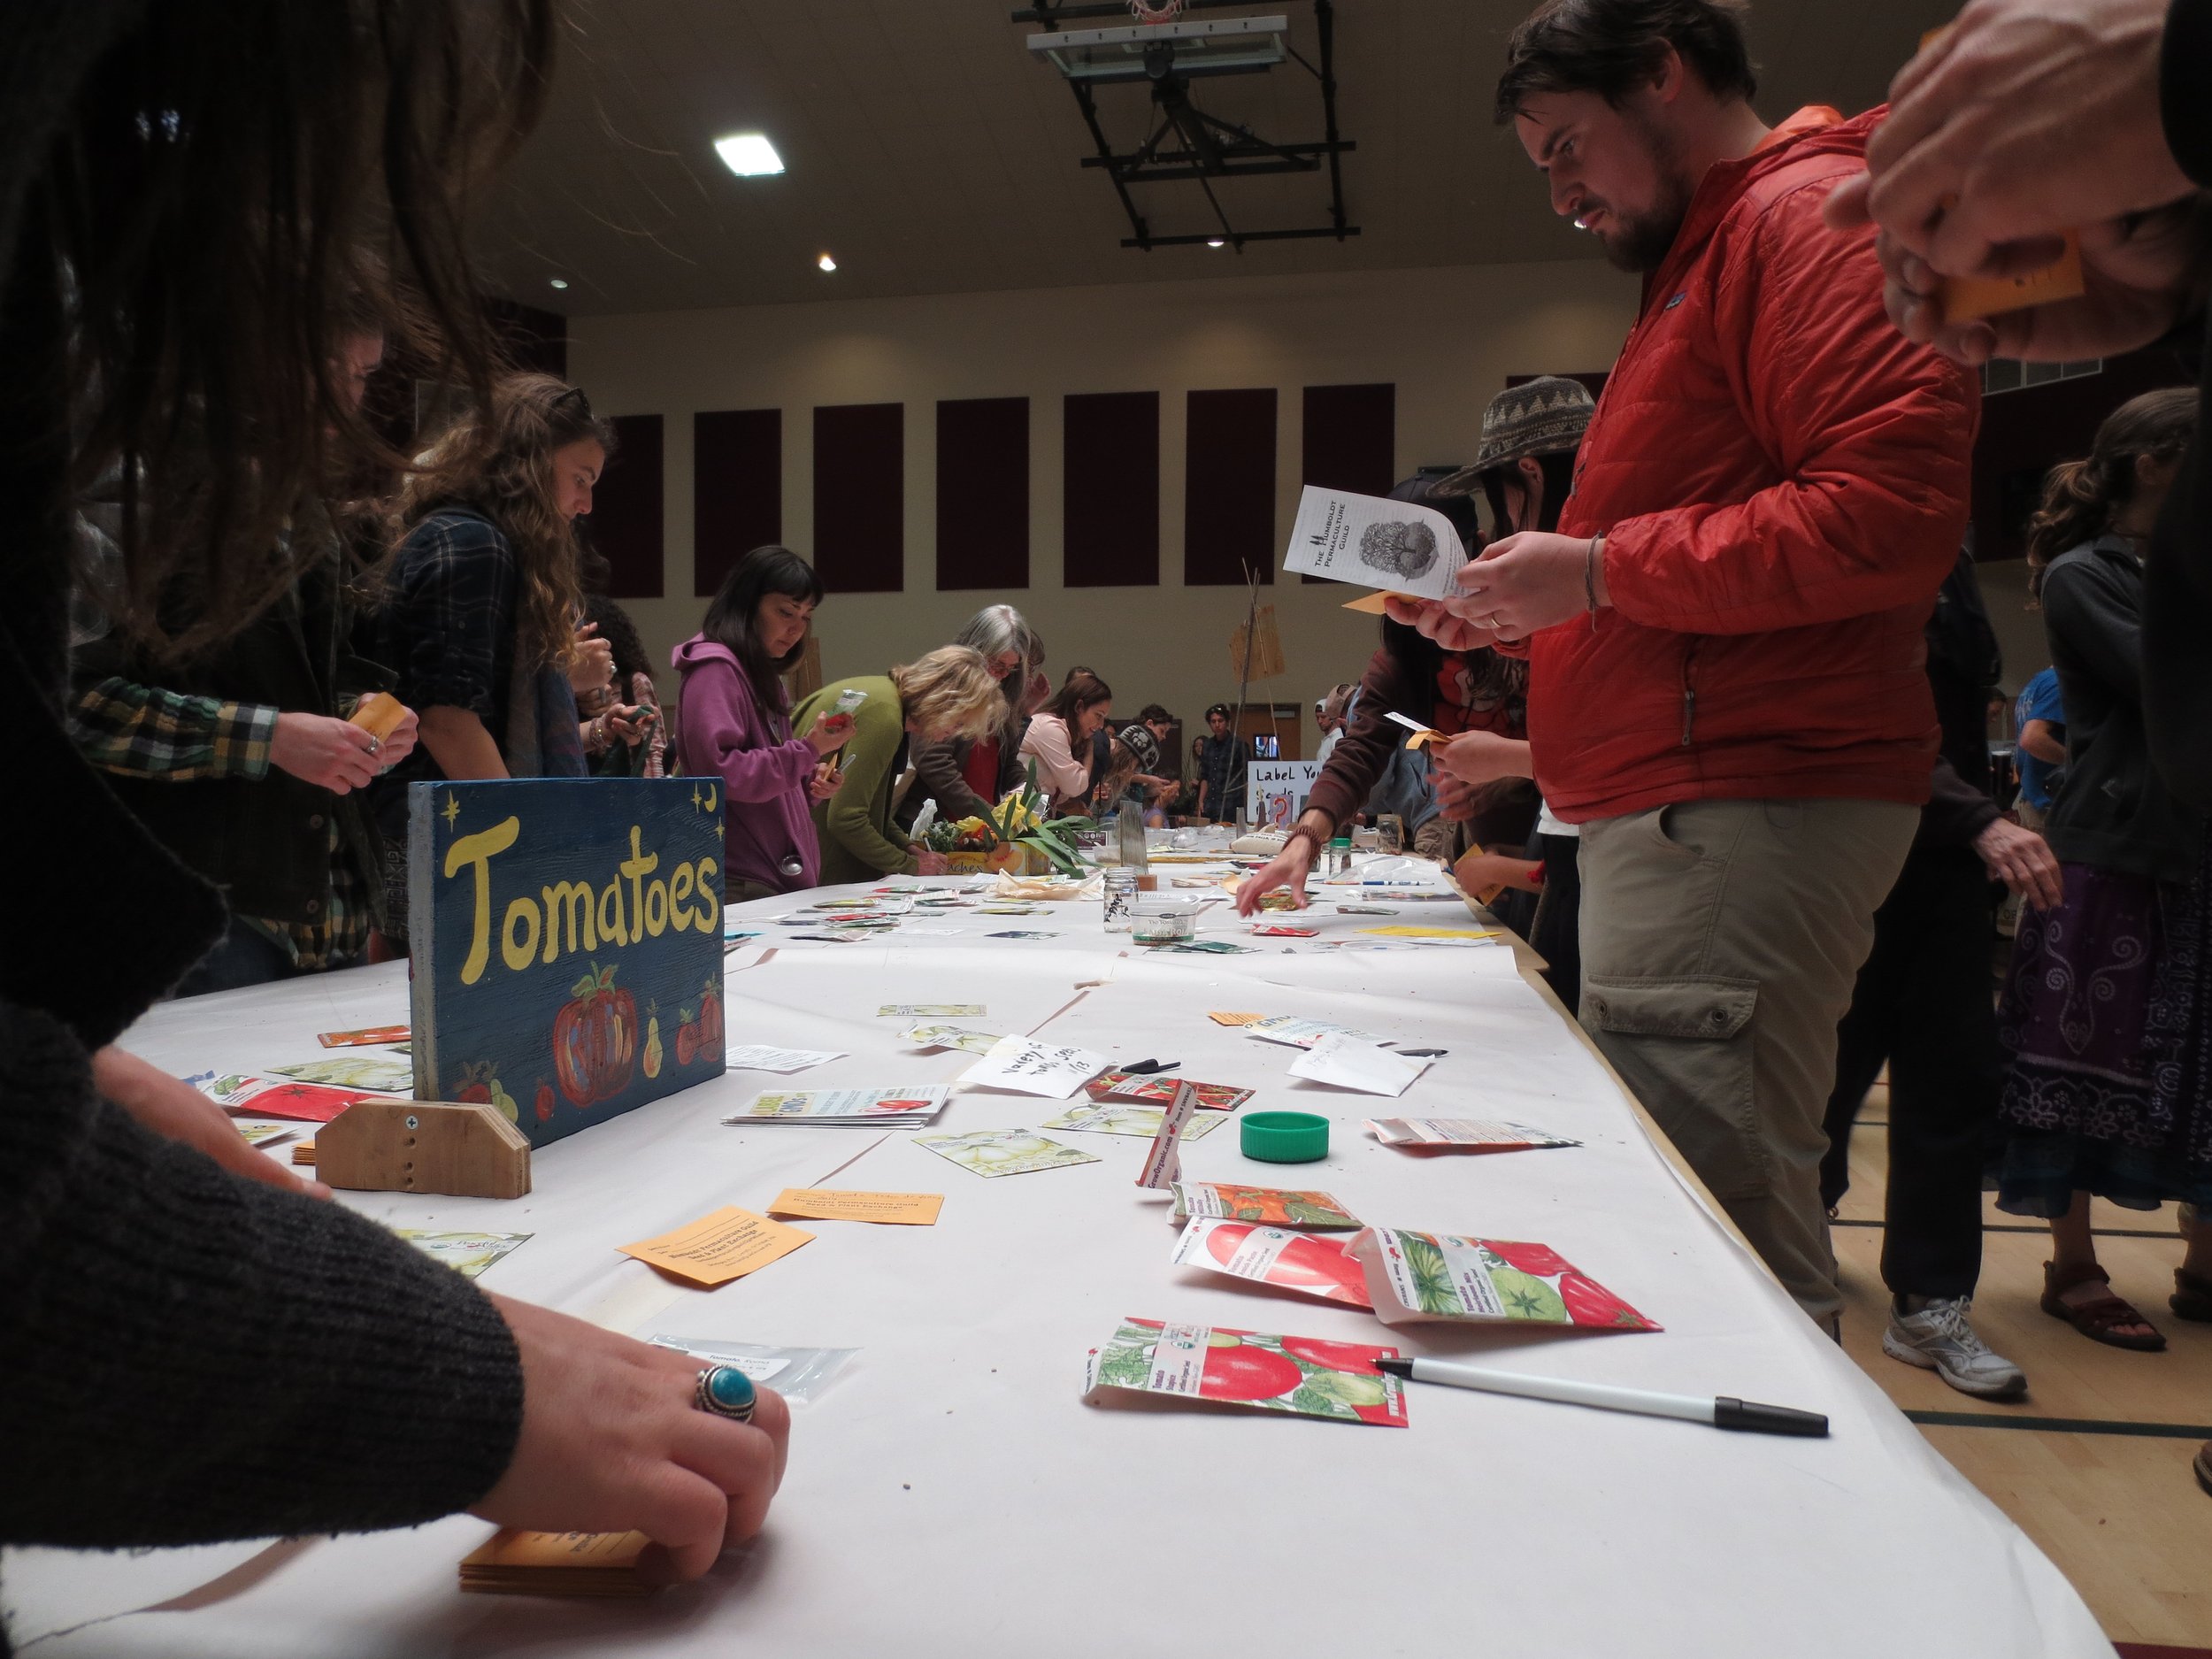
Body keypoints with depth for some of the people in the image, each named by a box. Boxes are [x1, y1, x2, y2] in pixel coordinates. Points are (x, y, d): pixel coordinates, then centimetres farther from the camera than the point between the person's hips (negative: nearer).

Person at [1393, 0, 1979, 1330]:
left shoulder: (1812, 214, -3)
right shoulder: (1705, 262, 29)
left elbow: (1891, 514, -18)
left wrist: (1602, 569, -12)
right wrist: (1520, 615, 17)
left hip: (1741, 809, -10)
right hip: (1676, 808, 10)